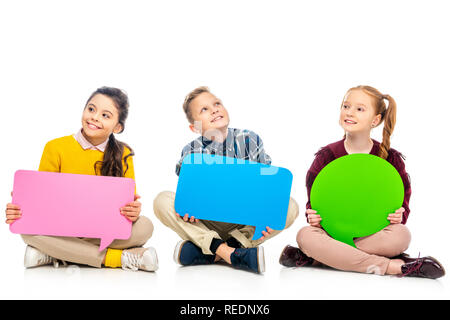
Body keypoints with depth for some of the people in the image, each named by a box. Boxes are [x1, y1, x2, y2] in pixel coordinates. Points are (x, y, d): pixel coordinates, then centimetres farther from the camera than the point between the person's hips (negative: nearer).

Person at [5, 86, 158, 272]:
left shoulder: (122, 155, 2)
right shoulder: (55, 148, -1)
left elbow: (129, 200, 0)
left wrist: (133, 211, -26)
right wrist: (20, 211, -19)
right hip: (60, 232, -1)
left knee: (144, 227, -27)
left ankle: (53, 255, -22)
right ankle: (118, 258, -27)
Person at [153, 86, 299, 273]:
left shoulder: (250, 141, -1)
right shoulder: (191, 153, -2)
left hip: (246, 224, 1)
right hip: (206, 226, 0)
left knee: (290, 207, -24)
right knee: (162, 201, -22)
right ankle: (227, 252, -32)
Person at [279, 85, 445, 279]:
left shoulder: (390, 158, 1)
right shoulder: (327, 156, 2)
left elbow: (402, 200, 7)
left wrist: (398, 217, -16)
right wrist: (313, 216, -14)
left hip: (374, 234, 0)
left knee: (401, 235, -32)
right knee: (305, 235, -32)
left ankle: (312, 258, -30)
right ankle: (395, 266, -30)